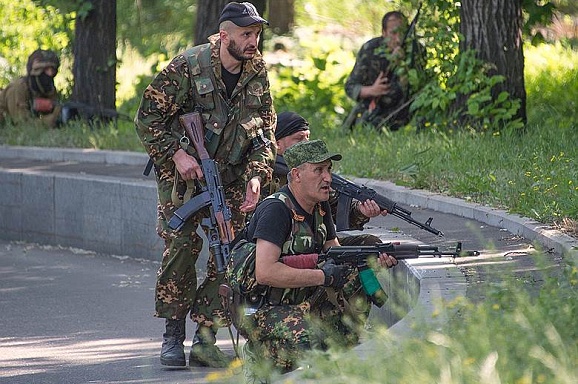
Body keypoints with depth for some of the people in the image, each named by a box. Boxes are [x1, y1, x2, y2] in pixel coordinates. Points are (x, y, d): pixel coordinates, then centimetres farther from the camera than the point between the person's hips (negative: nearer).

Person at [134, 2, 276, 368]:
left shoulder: (258, 73, 0)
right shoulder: (188, 67, -14)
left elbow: (265, 131, 7)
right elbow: (148, 117, -10)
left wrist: (257, 175, -7)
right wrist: (176, 153, -19)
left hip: (232, 177, 4)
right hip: (184, 171, -4)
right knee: (182, 244, -16)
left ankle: (205, 339, 3)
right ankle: (173, 336, -4)